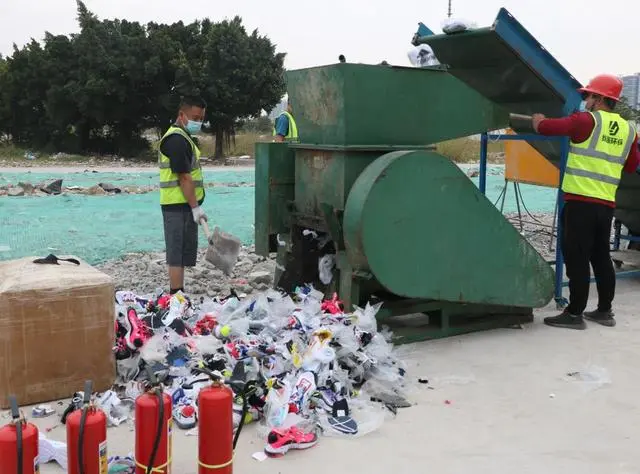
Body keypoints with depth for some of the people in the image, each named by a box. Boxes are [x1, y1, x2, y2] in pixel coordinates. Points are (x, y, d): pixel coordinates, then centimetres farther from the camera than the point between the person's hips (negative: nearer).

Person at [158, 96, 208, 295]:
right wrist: (195, 207, -19)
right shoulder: (177, 140, -15)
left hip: (183, 206, 10)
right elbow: (184, 177, -20)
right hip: (179, 206, -10)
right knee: (178, 255, -6)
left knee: (183, 254, 15)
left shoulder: (182, 137, 19)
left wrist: (195, 206, 22)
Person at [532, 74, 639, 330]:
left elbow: (545, 127, -8)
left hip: (580, 201, -7)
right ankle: (605, 310, 23)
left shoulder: (587, 121, -8)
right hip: (606, 204, 7)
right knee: (601, 257, 16)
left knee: (577, 258, -3)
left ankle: (575, 313, 0)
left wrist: (538, 119, 13)